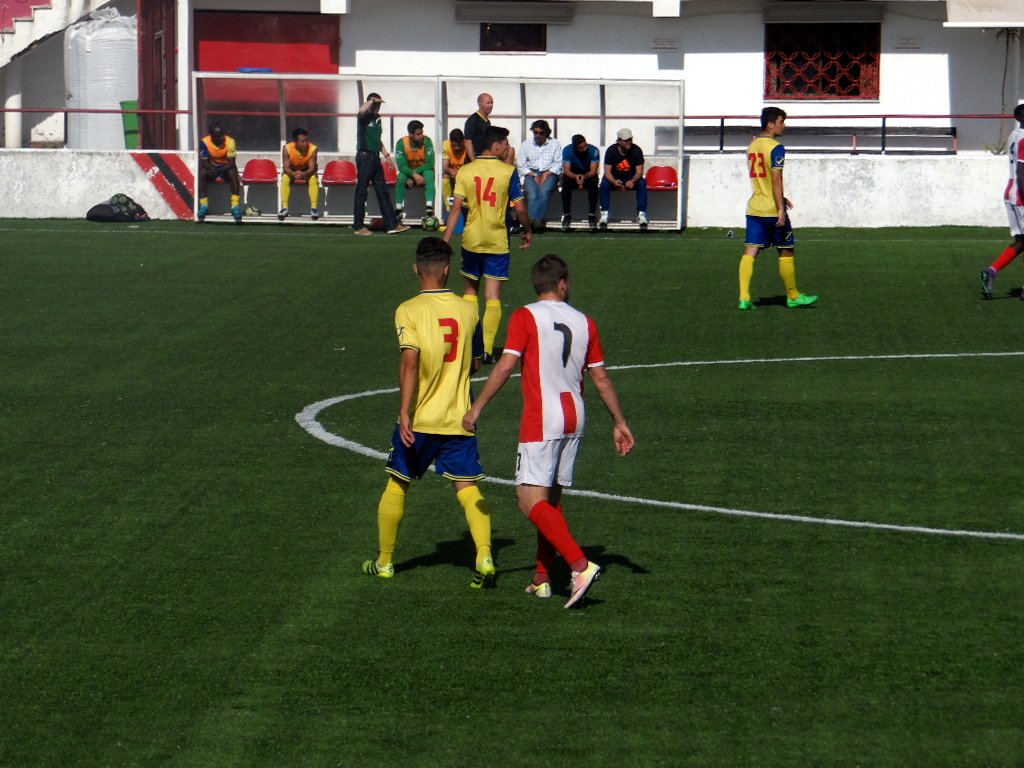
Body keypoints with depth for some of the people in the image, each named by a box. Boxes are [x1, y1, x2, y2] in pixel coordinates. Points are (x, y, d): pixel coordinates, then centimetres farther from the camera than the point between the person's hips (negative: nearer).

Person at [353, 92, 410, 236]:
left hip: (375, 157, 8)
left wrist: (385, 153, 19)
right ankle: (359, 226, 2)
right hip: (364, 157, -8)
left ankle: (392, 224, 8)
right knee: (361, 192, -2)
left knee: (383, 192, 7)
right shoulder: (364, 118, -7)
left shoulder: (377, 119, 16)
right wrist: (372, 100, -24)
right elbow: (361, 111, -33)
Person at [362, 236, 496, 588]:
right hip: (458, 418, 2)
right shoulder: (467, 310, 3)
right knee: (468, 488, 1)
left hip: (419, 418, -2)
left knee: (397, 486, 14)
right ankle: (484, 557, -18)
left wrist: (404, 414, -21)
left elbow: (410, 361, -20)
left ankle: (384, 562, 24)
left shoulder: (408, 311, -8)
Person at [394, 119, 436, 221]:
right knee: (401, 177, -32)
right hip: (408, 171, 0)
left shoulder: (427, 141, -19)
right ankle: (398, 210, -26)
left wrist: (414, 174, -26)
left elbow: (430, 164, -21)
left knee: (429, 174, -33)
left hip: (423, 170, 0)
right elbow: (401, 166, -22)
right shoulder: (401, 143, -18)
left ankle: (429, 208, -41)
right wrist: (414, 175, -37)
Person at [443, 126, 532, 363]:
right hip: (497, 241, -3)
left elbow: (456, 207, -5)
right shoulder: (508, 171, -8)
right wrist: (527, 231, 10)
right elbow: (519, 208, -7)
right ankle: (487, 349, -5)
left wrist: (446, 239, -3)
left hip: (471, 240, 3)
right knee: (493, 296, 1)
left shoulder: (465, 171, -1)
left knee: (470, 290, 19)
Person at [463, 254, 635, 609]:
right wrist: (619, 422, 20)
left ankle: (581, 564, -25)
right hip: (575, 418, 6)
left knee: (531, 501, -10)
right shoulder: (584, 323, 9)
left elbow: (505, 366, -15)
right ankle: (542, 578, 18)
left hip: (541, 420, -6)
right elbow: (601, 378, 13)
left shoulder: (525, 317, -6)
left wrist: (477, 407, -10)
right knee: (551, 500, 16)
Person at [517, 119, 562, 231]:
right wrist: (534, 175, -7)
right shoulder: (526, 144, 12)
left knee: (544, 192, -33)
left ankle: (532, 220, -46)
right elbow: (521, 165, 6)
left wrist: (546, 174, -11)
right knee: (532, 194, -29)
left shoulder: (554, 144, 10)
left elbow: (559, 163, 2)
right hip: (531, 174, 1)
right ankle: (537, 222, -43)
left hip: (549, 174, -1)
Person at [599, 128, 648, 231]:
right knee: (604, 183, -32)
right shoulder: (611, 150, -15)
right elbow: (607, 171, -19)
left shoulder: (637, 150, -13)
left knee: (642, 183, -30)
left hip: (631, 178, 1)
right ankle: (604, 213, -28)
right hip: (614, 178, 0)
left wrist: (633, 181, -38)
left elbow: (639, 171, -15)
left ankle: (641, 214, -26)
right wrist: (614, 182, -41)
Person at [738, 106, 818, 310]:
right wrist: (781, 209, -17)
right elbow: (776, 180, -18)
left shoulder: (752, 146, 13)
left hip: (753, 208, 7)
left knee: (750, 251, 1)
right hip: (772, 209, -7)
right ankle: (793, 296, 16)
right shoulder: (776, 148, -12)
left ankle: (744, 297, -8)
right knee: (786, 251, 7)